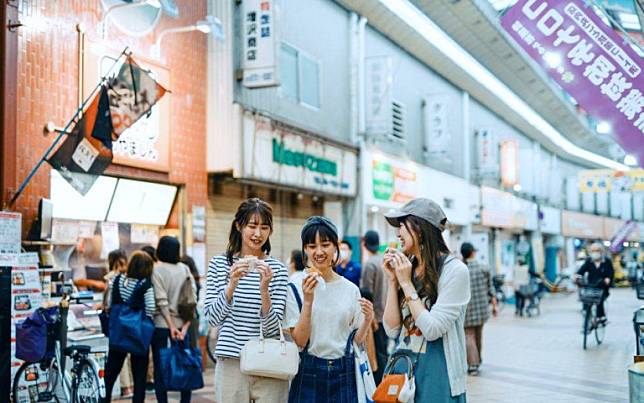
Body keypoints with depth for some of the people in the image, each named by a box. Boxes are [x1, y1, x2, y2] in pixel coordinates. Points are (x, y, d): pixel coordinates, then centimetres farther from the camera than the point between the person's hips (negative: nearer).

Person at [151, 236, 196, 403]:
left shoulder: (156, 269, -7)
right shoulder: (185, 269, 3)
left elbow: (162, 300, -12)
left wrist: (171, 326, -12)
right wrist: (185, 326, -5)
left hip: (161, 323, -3)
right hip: (182, 323, 3)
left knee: (160, 367, 4)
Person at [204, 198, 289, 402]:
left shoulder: (277, 269, -1)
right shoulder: (219, 264, 2)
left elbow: (272, 328, -6)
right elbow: (212, 317, -3)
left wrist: (264, 289, -22)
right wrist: (232, 284, -18)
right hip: (231, 364, 1)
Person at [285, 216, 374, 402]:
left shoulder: (351, 289, 2)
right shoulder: (296, 288, -7)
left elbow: (356, 340, 8)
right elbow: (300, 340, -11)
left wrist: (367, 319, -10)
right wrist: (307, 301, -22)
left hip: (343, 372, 3)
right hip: (308, 372, -2)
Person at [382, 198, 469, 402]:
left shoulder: (454, 270, -12)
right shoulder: (407, 267, 3)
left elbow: (432, 330, -19)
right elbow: (392, 329, 1)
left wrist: (406, 283, -15)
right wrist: (393, 279, -4)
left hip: (436, 374, -5)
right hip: (402, 366, 6)